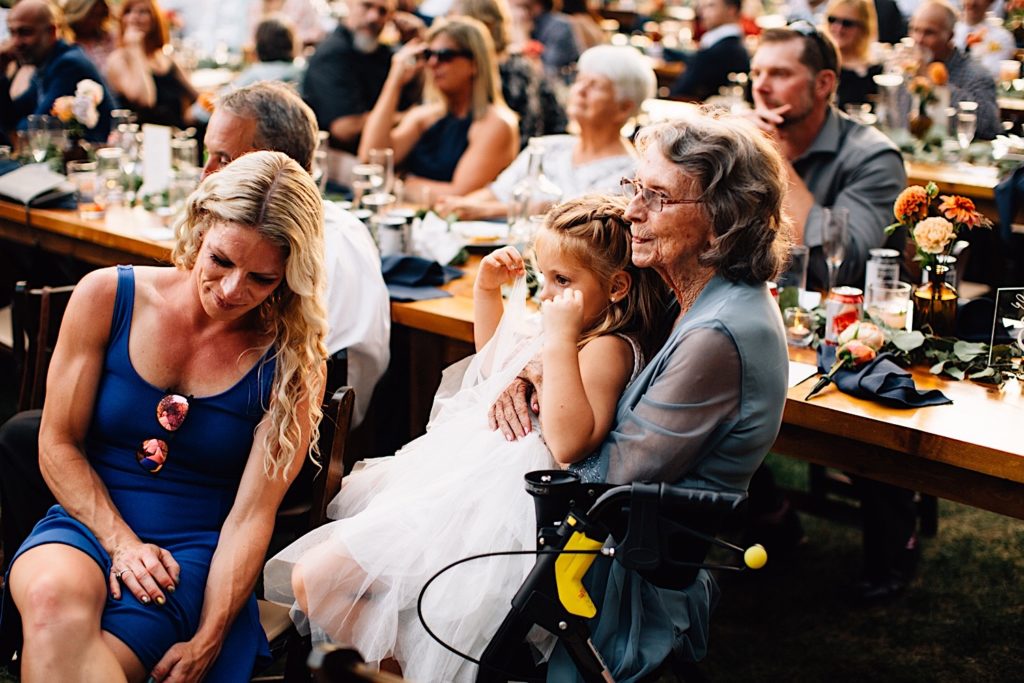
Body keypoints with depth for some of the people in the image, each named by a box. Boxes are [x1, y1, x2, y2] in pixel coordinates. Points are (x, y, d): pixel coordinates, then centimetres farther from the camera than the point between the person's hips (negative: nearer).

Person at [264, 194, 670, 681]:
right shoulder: (549, 328, 13)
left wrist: (561, 340, -30)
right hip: (458, 468, 11)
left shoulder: (608, 349, -17)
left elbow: (568, 443, -32)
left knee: (313, 579, -15)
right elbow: (491, 359, 33)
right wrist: (487, 288, 17)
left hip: (491, 504, -11)